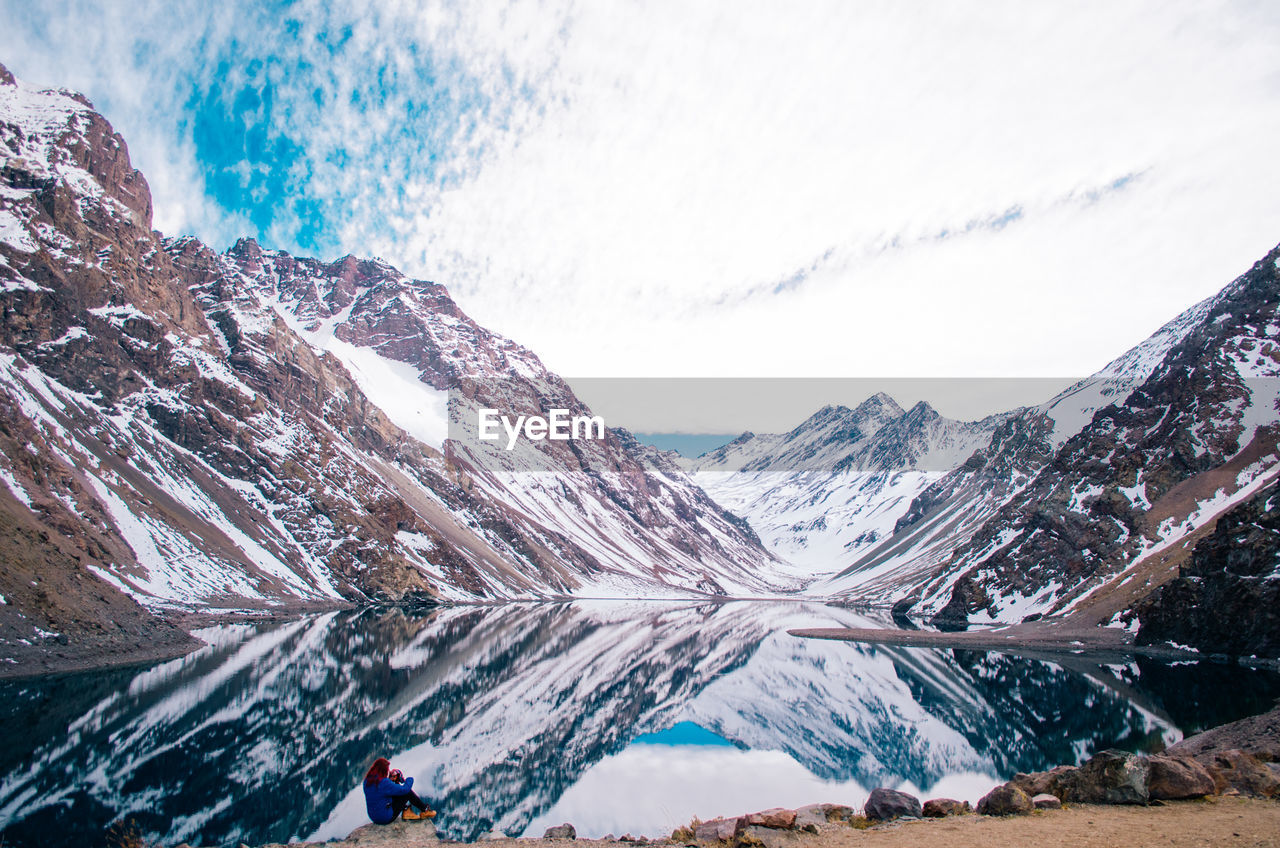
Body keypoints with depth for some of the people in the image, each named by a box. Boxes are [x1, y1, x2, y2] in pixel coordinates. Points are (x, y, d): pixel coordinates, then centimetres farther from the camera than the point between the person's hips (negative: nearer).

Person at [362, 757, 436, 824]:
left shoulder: (367, 780, -1)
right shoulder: (383, 783, -27)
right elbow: (404, 789, -19)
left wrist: (390, 777, 5)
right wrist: (410, 779, 0)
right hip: (386, 818, -8)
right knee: (408, 792, -2)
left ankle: (406, 812, 15)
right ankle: (425, 810, 15)